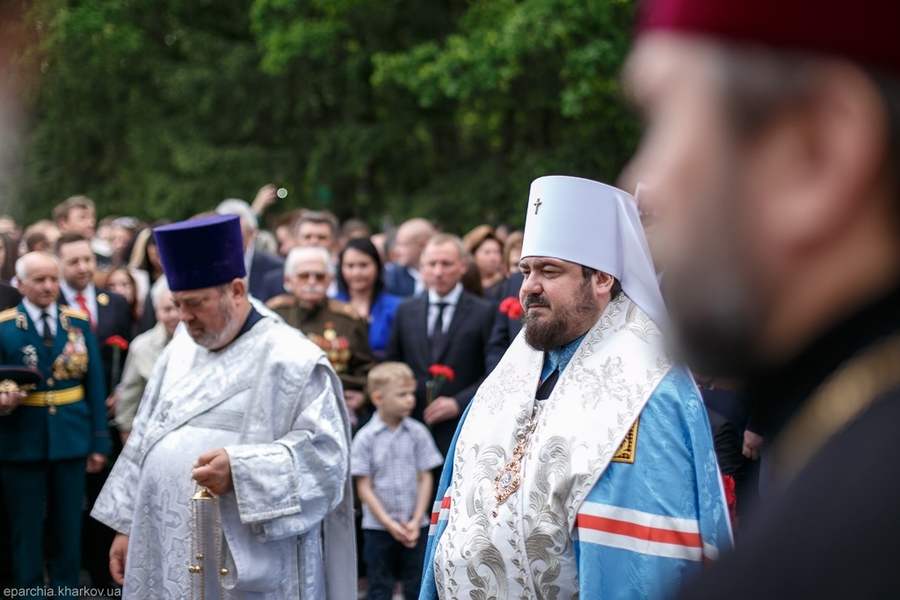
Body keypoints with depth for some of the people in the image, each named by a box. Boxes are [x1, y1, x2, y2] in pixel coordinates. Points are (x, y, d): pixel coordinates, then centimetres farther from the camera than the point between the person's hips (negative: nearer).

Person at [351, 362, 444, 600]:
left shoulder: (417, 432, -2)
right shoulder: (365, 438, -8)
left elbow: (425, 479, 0)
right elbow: (364, 487, -7)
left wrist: (416, 521, -8)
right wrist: (389, 523, -12)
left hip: (415, 526, 2)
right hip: (378, 527, -2)